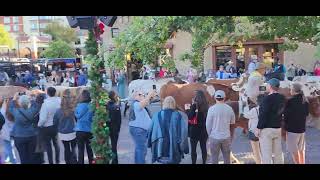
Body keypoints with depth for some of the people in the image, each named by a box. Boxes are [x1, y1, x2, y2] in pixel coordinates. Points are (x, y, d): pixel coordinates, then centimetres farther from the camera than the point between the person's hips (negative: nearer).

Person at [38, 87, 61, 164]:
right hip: (56, 126, 5)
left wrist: (39, 124, -5)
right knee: (56, 142, 21)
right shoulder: (59, 101, -12)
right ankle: (57, 161, 31)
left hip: (47, 127, -5)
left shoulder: (45, 103, -24)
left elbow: (43, 118, -22)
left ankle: (51, 162, 18)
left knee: (48, 144, 11)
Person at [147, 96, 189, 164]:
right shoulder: (178, 116, -7)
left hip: (160, 147, 2)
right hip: (174, 150, -1)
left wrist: (150, 144, 18)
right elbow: (183, 133, -9)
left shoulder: (157, 115, -2)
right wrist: (185, 148, -1)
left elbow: (150, 130, 5)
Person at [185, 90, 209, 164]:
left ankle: (194, 162, 8)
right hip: (204, 130, 5)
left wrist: (187, 109, -1)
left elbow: (190, 117, -18)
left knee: (193, 149, 4)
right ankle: (204, 162, 21)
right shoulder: (206, 106, 2)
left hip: (195, 130, -5)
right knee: (203, 148, 13)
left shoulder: (195, 105, -14)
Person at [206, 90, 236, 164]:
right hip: (226, 137, 2)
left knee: (215, 159, 8)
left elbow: (208, 124, -7)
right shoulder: (229, 108, -4)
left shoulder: (212, 109, -11)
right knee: (227, 158, 14)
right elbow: (233, 122, 9)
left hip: (214, 137, -2)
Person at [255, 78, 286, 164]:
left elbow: (263, 115, -18)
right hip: (278, 128, 8)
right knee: (278, 152, 15)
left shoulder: (268, 98, -17)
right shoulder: (282, 98, 6)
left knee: (266, 154, -2)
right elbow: (281, 111, 14)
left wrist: (258, 128, -12)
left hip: (267, 129, -7)